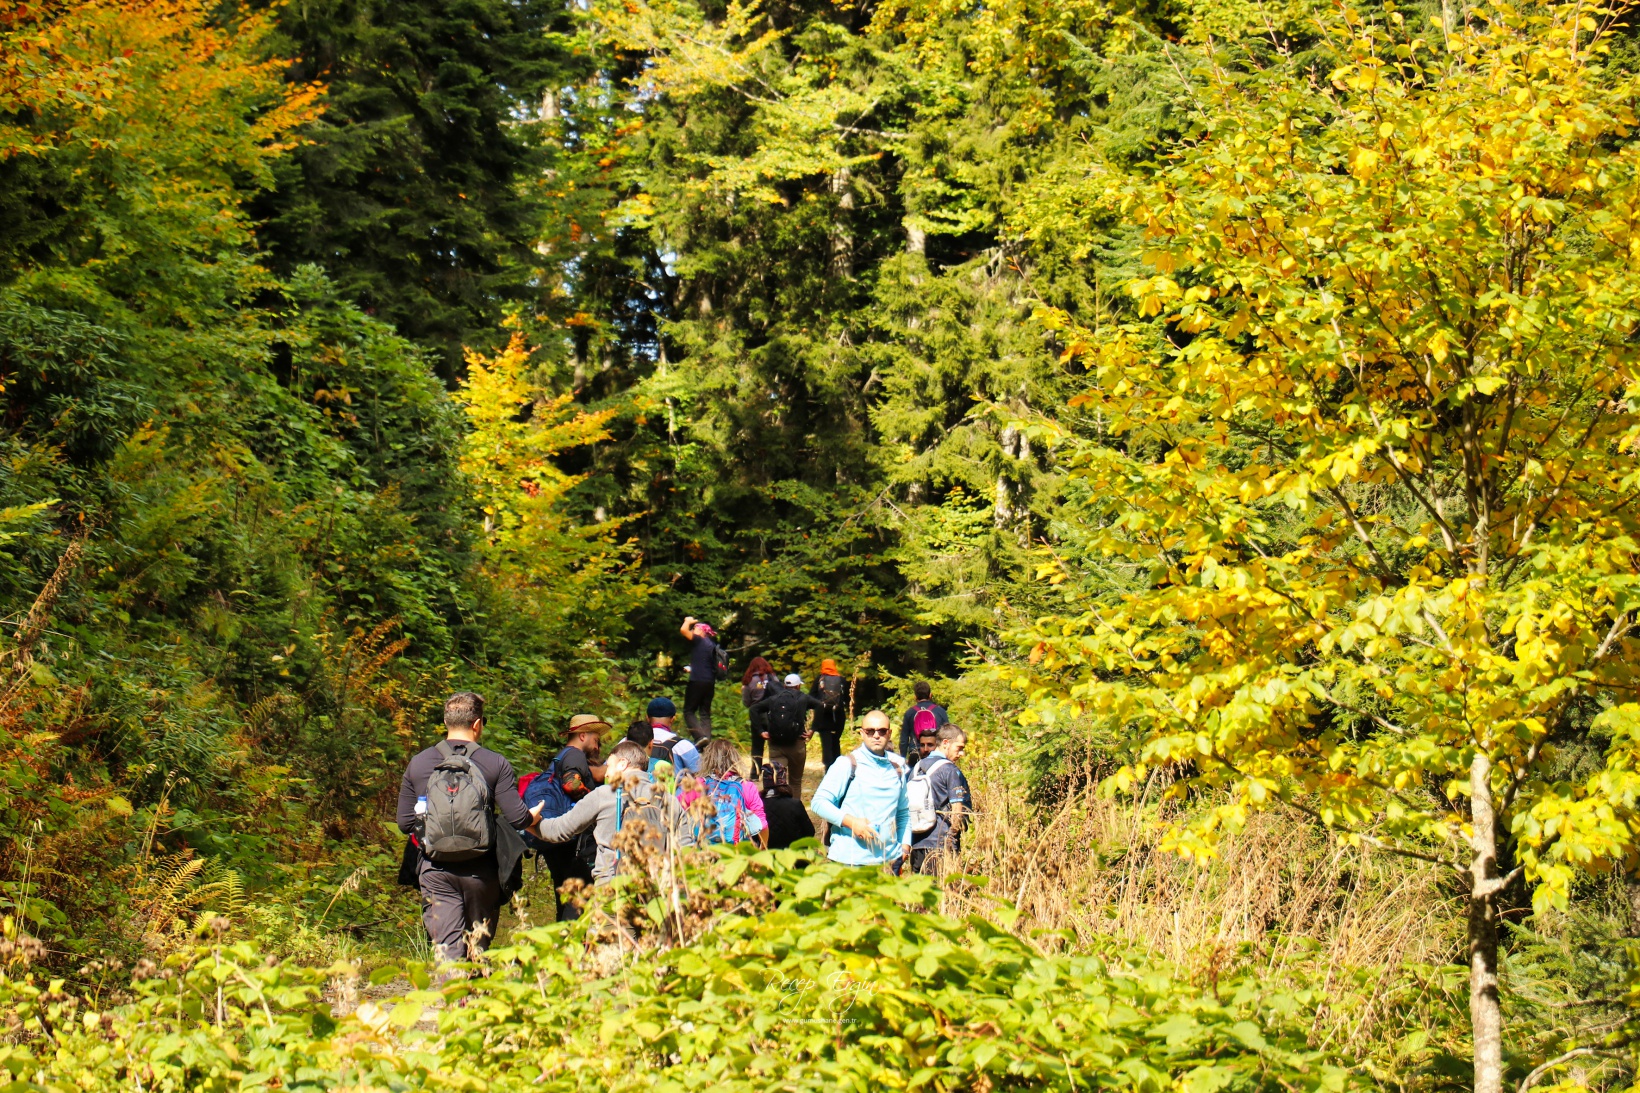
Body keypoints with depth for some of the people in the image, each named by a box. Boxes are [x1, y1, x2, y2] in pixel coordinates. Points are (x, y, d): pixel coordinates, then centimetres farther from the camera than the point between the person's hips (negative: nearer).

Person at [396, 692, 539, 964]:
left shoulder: (418, 764, 2)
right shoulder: (495, 764, -4)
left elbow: (404, 823, 6)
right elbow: (517, 818, -9)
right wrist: (534, 818, 15)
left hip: (435, 870, 1)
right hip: (481, 870, -1)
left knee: (446, 949, -2)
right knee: (478, 946, 16)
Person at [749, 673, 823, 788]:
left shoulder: (773, 698, 12)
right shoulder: (803, 698, 6)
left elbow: (754, 709, 8)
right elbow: (821, 707, -6)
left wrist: (761, 731, 6)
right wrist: (812, 730, -4)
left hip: (775, 745, 1)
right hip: (796, 744, -1)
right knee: (796, 780, 14)